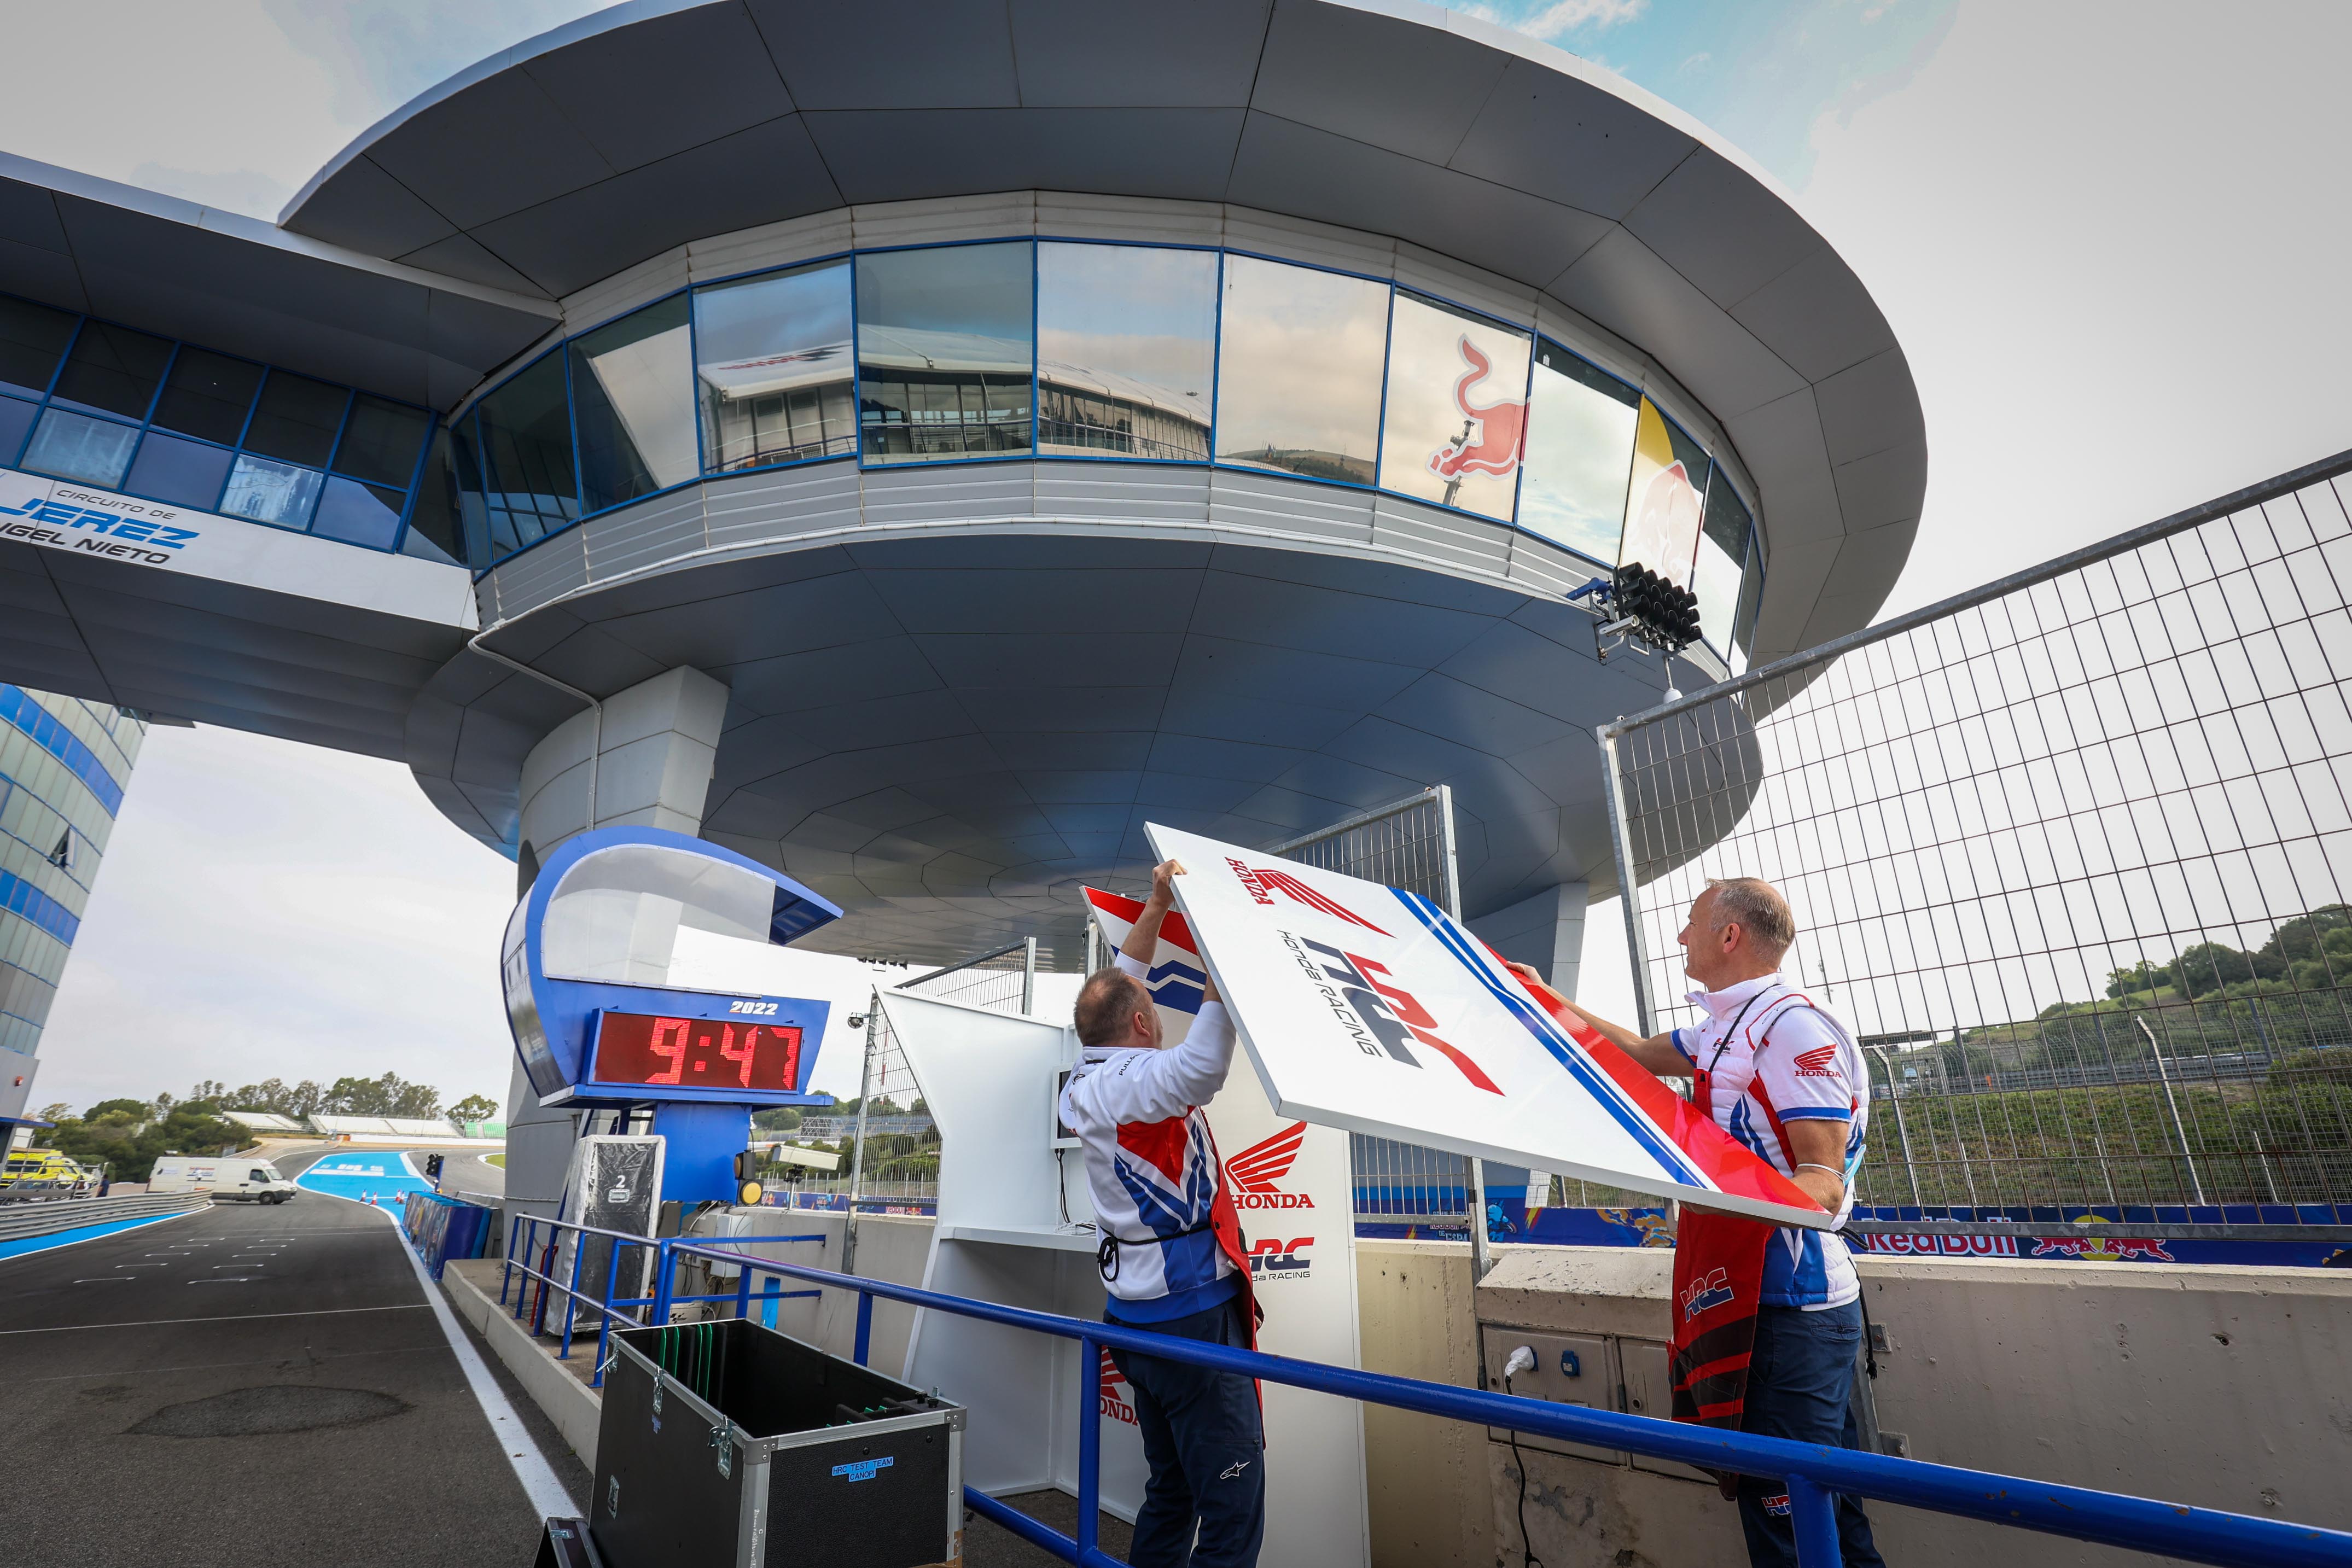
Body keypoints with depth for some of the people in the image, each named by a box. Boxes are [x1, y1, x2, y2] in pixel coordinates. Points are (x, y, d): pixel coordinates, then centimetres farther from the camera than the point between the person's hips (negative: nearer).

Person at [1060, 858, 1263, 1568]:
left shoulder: (1086, 1081, 8)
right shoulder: (1136, 1079, -19)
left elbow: (1120, 984, 18)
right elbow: (1202, 1068, -41)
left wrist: (1156, 907, 16)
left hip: (1139, 1313, 10)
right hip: (1192, 1313, -10)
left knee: (1172, 1493, 22)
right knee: (1233, 1509, -2)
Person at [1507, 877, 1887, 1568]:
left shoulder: (1794, 1026, -17)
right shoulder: (1723, 1029, 13)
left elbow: (1824, 1183, -22)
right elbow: (1640, 1053, 28)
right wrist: (1548, 1000, 30)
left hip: (1791, 1309, -10)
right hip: (1749, 1298, 10)